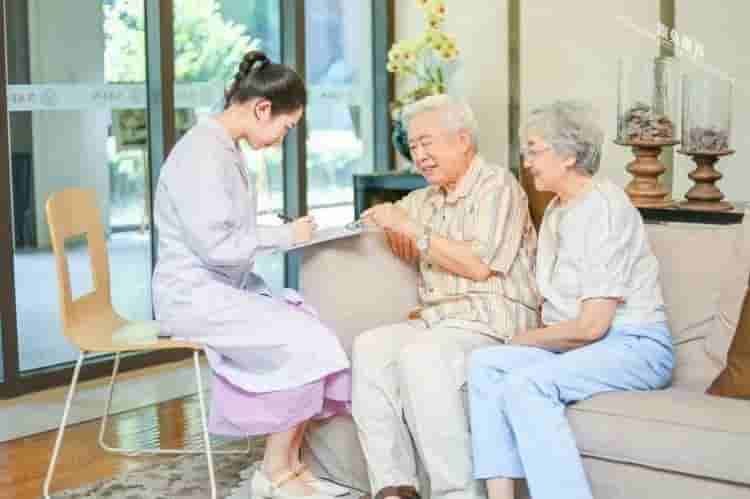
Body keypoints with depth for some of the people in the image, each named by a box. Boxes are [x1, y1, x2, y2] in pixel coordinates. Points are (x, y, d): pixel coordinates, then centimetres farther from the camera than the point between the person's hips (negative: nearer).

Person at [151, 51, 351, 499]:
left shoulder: (228, 150, 11)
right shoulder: (201, 154, -19)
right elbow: (215, 245, -25)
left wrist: (282, 234, 3)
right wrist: (284, 236, -14)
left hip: (229, 287, 9)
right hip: (195, 295, -9)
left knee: (318, 332, -6)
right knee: (307, 344, -17)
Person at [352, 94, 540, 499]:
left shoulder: (497, 186, -2)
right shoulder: (426, 199, 21)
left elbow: (478, 265, -13)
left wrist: (411, 227, -11)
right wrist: (387, 222, 14)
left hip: (492, 324, -7)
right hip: (436, 322, 7)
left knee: (419, 355, -32)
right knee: (369, 347, -17)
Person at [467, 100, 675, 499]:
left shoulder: (604, 207, -14)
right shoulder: (555, 211, 15)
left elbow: (590, 326, -18)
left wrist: (527, 339, -4)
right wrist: (534, 339, -4)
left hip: (633, 346, -8)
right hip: (574, 345, 8)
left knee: (525, 385, -30)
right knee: (484, 362, -14)